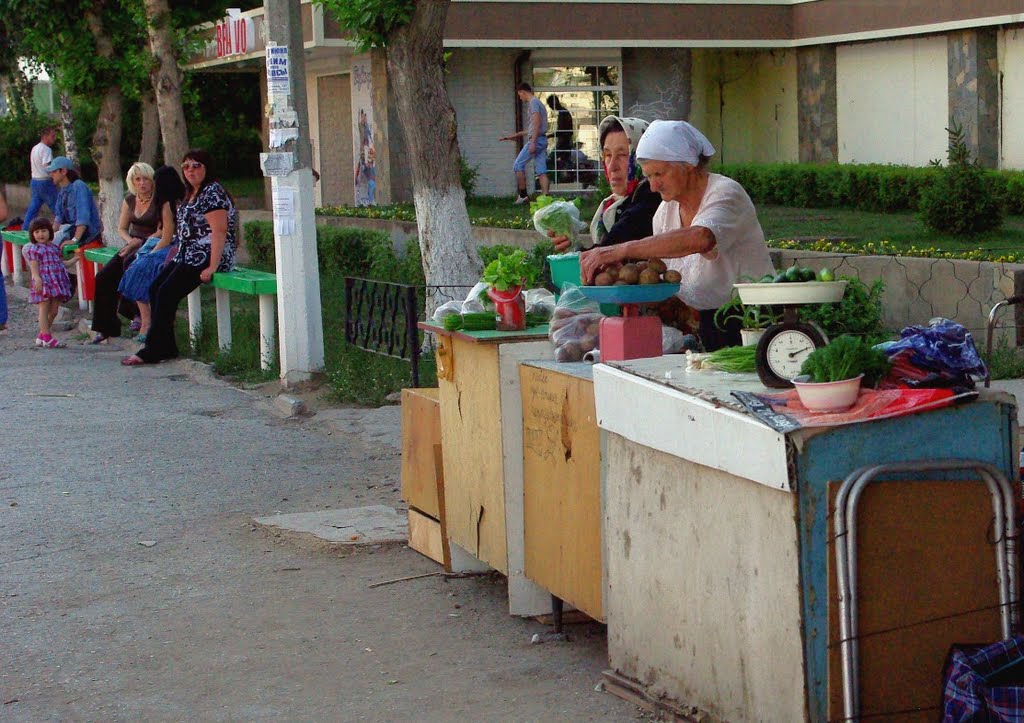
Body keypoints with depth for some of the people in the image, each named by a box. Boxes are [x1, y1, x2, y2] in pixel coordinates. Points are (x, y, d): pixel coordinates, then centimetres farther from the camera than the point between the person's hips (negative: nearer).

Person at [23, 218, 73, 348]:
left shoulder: (54, 247, 18)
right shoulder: (33, 249, -1)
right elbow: (34, 266, -11)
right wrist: (37, 279, -24)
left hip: (57, 282, 7)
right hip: (43, 282, -7)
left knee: (53, 311, 6)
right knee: (44, 309, -5)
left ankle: (42, 336, 17)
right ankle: (47, 338, -6)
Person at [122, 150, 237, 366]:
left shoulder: (213, 192, -11)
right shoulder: (191, 194, 20)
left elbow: (219, 231, -20)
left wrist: (212, 267, -25)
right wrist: (173, 258, 17)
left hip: (205, 257, -10)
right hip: (187, 257, 10)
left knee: (167, 294, -15)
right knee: (155, 289, -1)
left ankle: (153, 350, -8)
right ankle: (166, 347, 1)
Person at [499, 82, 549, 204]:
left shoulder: (533, 102, -7)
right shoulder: (538, 103, 24)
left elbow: (537, 123, -18)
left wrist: (533, 142, -23)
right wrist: (516, 135, 34)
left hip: (536, 139, -9)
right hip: (542, 140, 9)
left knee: (518, 165, -4)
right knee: (541, 171, 4)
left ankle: (523, 195, -3)